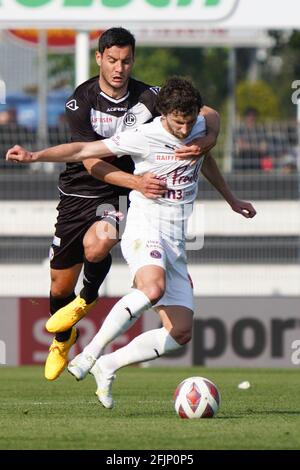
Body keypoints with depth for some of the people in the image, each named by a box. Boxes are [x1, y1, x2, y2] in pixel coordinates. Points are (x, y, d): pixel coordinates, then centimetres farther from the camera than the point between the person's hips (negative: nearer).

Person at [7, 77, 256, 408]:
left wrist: (232, 201, 45)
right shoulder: (144, 138, -9)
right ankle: (89, 354, -33)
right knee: (153, 288, -39)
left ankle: (108, 366, 9)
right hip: (144, 228, -7)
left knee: (181, 333, -4)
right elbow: (85, 150, -8)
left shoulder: (200, 129, 9)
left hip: (176, 243, 7)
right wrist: (35, 156, -19)